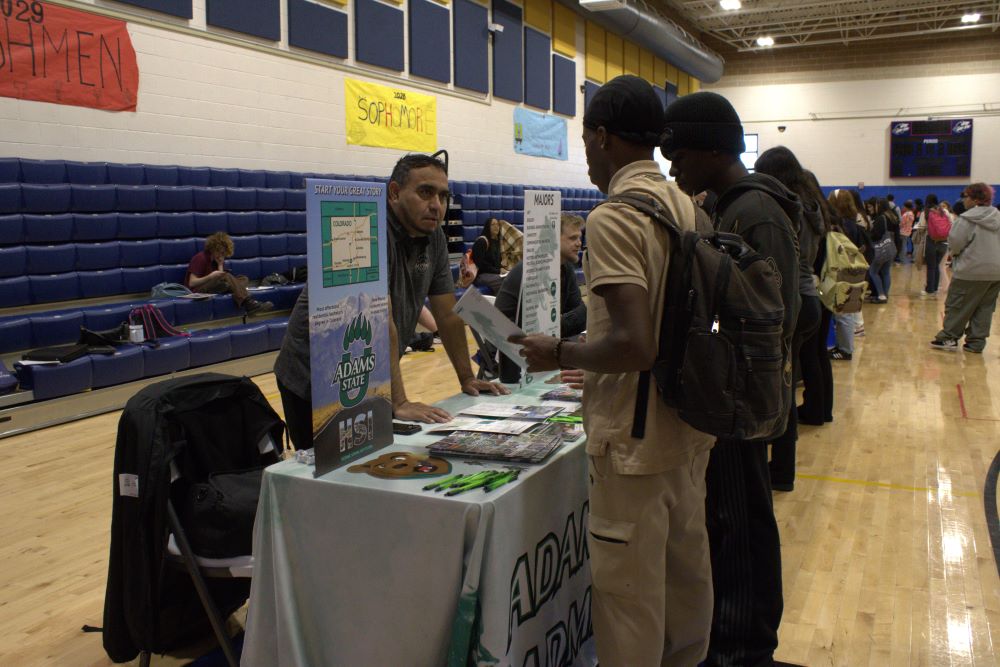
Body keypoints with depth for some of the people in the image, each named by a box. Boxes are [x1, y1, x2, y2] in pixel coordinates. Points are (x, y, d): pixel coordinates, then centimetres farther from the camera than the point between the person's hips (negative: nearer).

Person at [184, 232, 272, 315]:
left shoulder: (218, 260, 15)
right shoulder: (200, 258, -7)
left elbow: (222, 278, 1)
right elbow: (191, 283, -15)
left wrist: (220, 265, -6)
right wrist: (210, 276, -26)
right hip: (197, 291, -7)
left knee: (243, 279, -11)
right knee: (227, 276, -32)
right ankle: (249, 304, -49)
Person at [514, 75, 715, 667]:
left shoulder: (613, 218, -19)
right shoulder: (687, 206, 6)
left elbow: (634, 345, -28)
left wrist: (559, 354, -12)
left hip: (635, 439, -9)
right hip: (689, 423, 9)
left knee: (630, 594, 6)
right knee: (688, 568, 22)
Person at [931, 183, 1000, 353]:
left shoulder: (967, 219, -13)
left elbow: (955, 243, -16)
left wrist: (954, 253, 6)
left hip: (972, 271, -7)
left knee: (957, 305, 4)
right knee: (985, 308, 11)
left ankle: (949, 338, 8)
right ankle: (976, 342, 13)